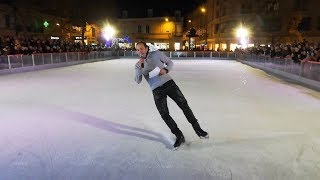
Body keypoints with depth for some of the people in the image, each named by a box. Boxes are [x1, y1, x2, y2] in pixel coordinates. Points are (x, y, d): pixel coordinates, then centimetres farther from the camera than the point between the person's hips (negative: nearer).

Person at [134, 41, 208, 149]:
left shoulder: (156, 53, 2)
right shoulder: (138, 65, 6)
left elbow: (170, 62, 9)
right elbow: (138, 81, -4)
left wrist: (166, 70, -12)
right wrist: (139, 67, -17)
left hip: (169, 83, -1)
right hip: (157, 91, 1)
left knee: (184, 105, 0)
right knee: (164, 115, 0)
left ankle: (197, 129, 17)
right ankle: (179, 136, 17)